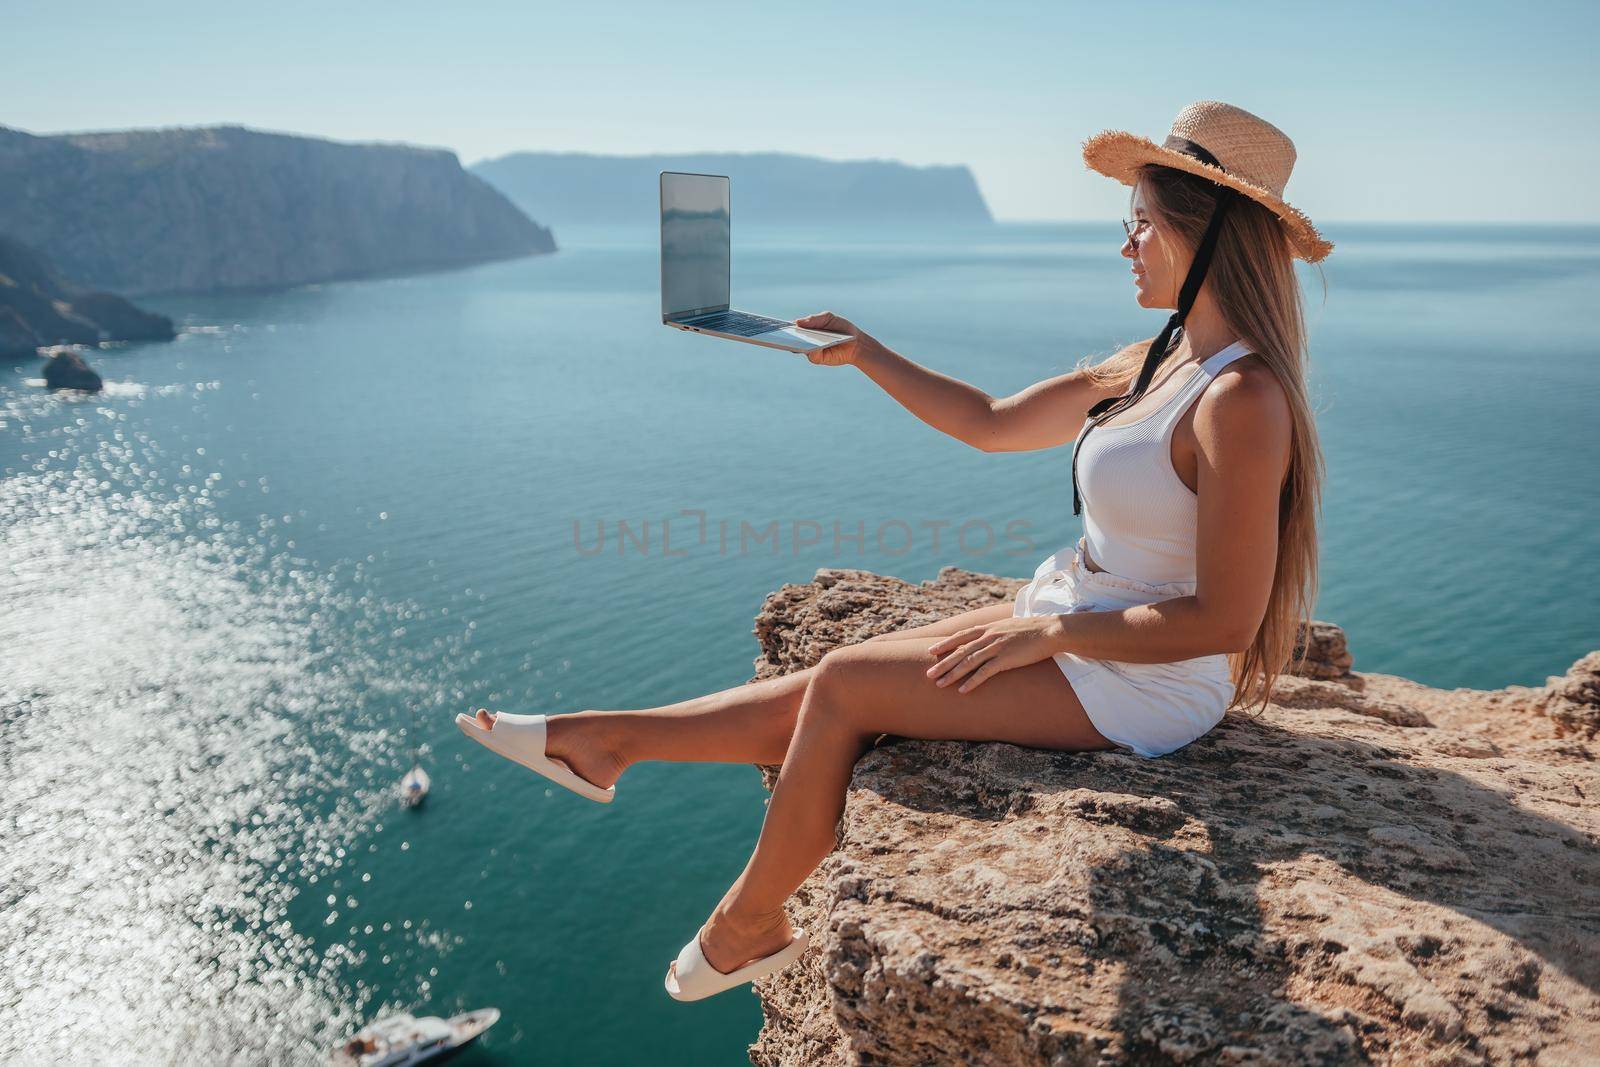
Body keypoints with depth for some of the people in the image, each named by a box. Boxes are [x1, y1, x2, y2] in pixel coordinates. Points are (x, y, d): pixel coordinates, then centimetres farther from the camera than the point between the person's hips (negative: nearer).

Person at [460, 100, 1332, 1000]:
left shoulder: (1241, 399, -23)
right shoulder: (1154, 363, 7)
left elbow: (1225, 621, -25)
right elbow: (991, 423, 13)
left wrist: (1045, 632, -20)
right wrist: (862, 352, 11)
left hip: (1138, 686, -8)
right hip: (1065, 625, 8)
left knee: (840, 685, -8)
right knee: (819, 695, 3)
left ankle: (747, 925, 13)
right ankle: (610, 741, 16)